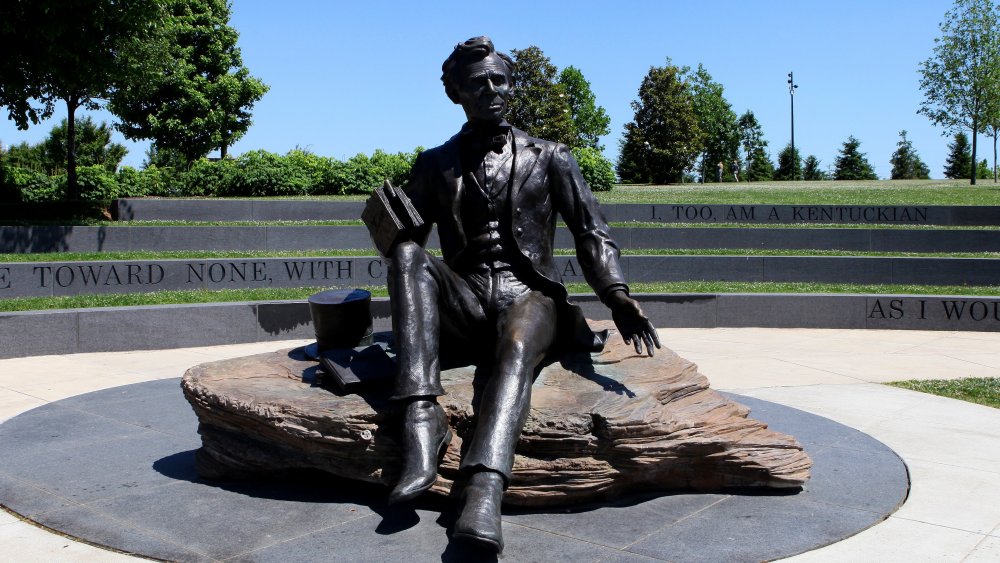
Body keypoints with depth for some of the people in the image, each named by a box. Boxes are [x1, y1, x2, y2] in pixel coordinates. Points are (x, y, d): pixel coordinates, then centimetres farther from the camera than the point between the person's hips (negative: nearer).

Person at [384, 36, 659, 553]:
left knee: (516, 349, -37)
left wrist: (616, 297, -15)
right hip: (462, 307, 2)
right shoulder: (434, 166, 17)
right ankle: (422, 418, -42)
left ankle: (482, 495, -60)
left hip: (529, 297, -1)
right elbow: (406, 240, 13)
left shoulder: (548, 158, 14)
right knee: (409, 256, -29)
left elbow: (592, 233, 5)